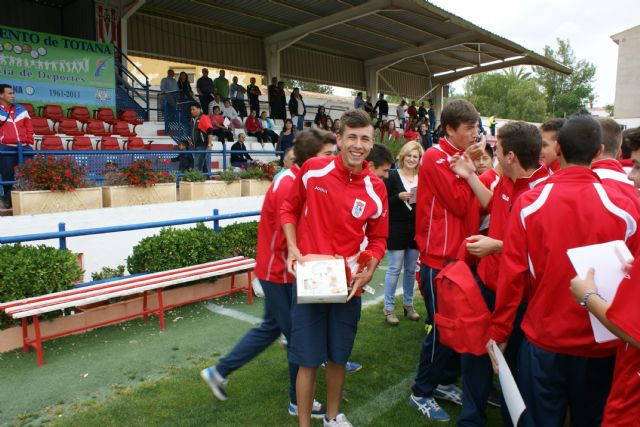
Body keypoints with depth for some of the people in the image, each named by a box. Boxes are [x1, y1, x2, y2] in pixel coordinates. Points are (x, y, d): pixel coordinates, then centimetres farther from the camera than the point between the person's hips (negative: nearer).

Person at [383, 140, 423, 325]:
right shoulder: (392, 176, -5)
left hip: (416, 229, 4)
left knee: (411, 269, 12)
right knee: (394, 268, -1)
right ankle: (388, 307, 10)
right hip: (396, 228, -4)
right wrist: (399, 197, -22)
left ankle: (408, 304, 27)